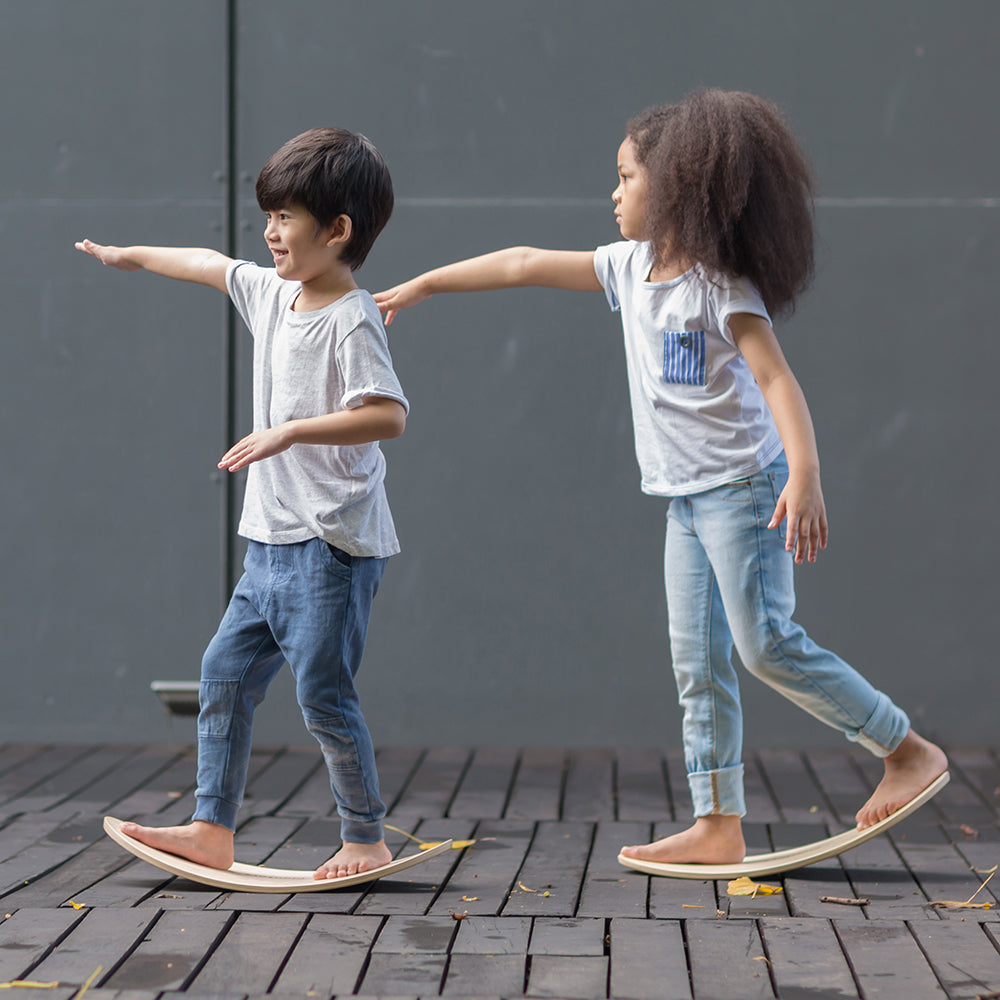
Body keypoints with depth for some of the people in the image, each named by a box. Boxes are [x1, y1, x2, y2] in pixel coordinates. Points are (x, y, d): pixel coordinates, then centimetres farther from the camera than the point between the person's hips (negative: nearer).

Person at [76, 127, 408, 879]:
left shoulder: (351, 320, -15)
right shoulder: (272, 295, 11)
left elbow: (389, 415, -26)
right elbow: (210, 264, 30)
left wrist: (289, 431, -30)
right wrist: (132, 255, 42)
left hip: (334, 541, -9)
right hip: (275, 537, 9)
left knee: (323, 691, -6)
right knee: (226, 670, 9)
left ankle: (367, 840, 7)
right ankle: (213, 830, 15)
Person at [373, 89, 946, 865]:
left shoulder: (721, 283, -12)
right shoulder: (632, 268, 11)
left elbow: (776, 378, -23)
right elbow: (526, 265, 17)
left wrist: (805, 475, -36)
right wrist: (420, 286, 21)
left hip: (742, 487, -8)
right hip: (686, 497, 8)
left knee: (766, 642, -12)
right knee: (698, 663, 5)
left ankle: (910, 749, 1)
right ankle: (719, 826, 9)